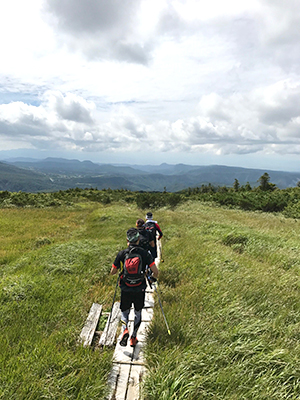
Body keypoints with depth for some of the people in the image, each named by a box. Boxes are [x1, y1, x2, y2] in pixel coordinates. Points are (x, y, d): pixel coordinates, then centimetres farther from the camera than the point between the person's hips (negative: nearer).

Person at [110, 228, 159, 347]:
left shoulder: (121, 254, -9)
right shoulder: (145, 253, -11)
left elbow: (112, 272, -2)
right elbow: (155, 271, -13)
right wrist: (154, 277, 10)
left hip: (125, 289, 0)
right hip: (140, 290, 0)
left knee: (124, 311, 20)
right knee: (138, 313, 21)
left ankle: (125, 329, -6)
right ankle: (133, 338, 25)